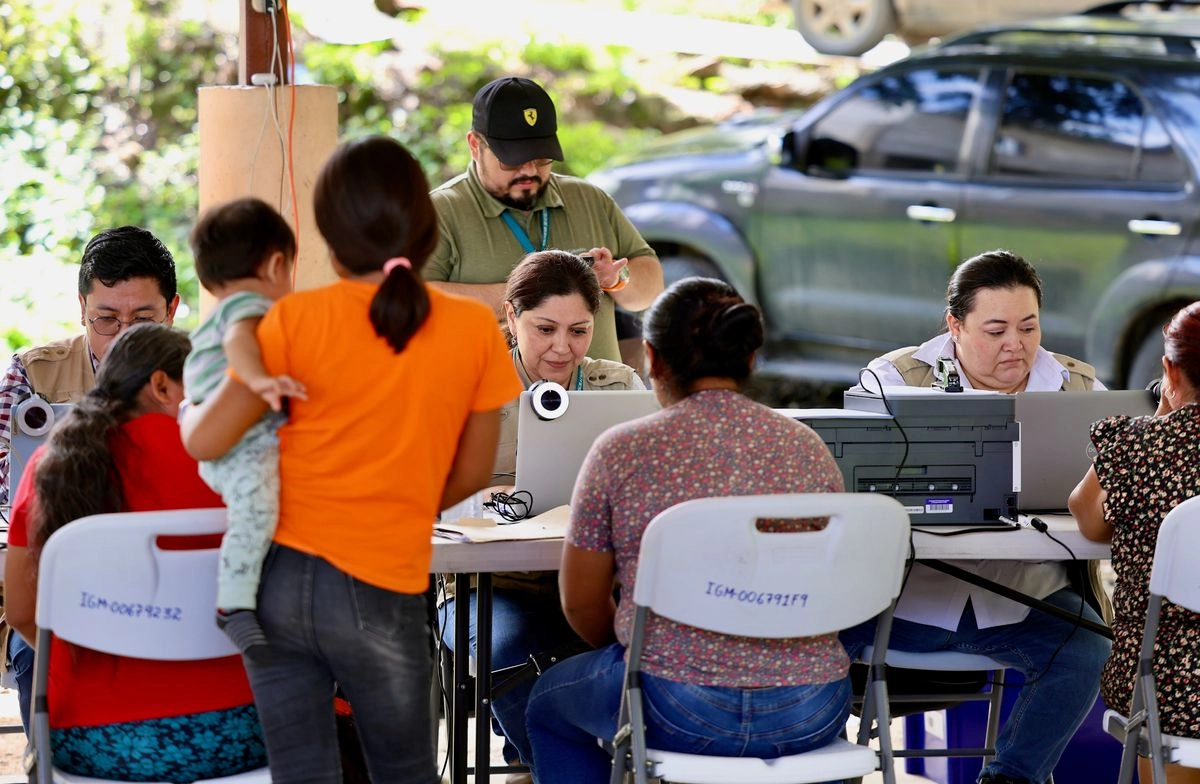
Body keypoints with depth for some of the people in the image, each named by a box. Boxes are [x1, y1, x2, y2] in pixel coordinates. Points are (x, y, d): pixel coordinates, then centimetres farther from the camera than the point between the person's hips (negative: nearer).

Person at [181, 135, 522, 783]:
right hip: (380, 593, -1)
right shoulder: (473, 329, -4)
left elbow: (205, 442, -6)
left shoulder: (297, 320, -7)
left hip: (277, 579, 1)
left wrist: (185, 410, 16)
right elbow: (472, 474, 6)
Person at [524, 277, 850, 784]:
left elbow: (581, 602, 6)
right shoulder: (809, 448, 5)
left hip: (679, 713, -3)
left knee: (550, 703, 30)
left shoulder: (621, 451, -3)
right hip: (810, 718, 3)